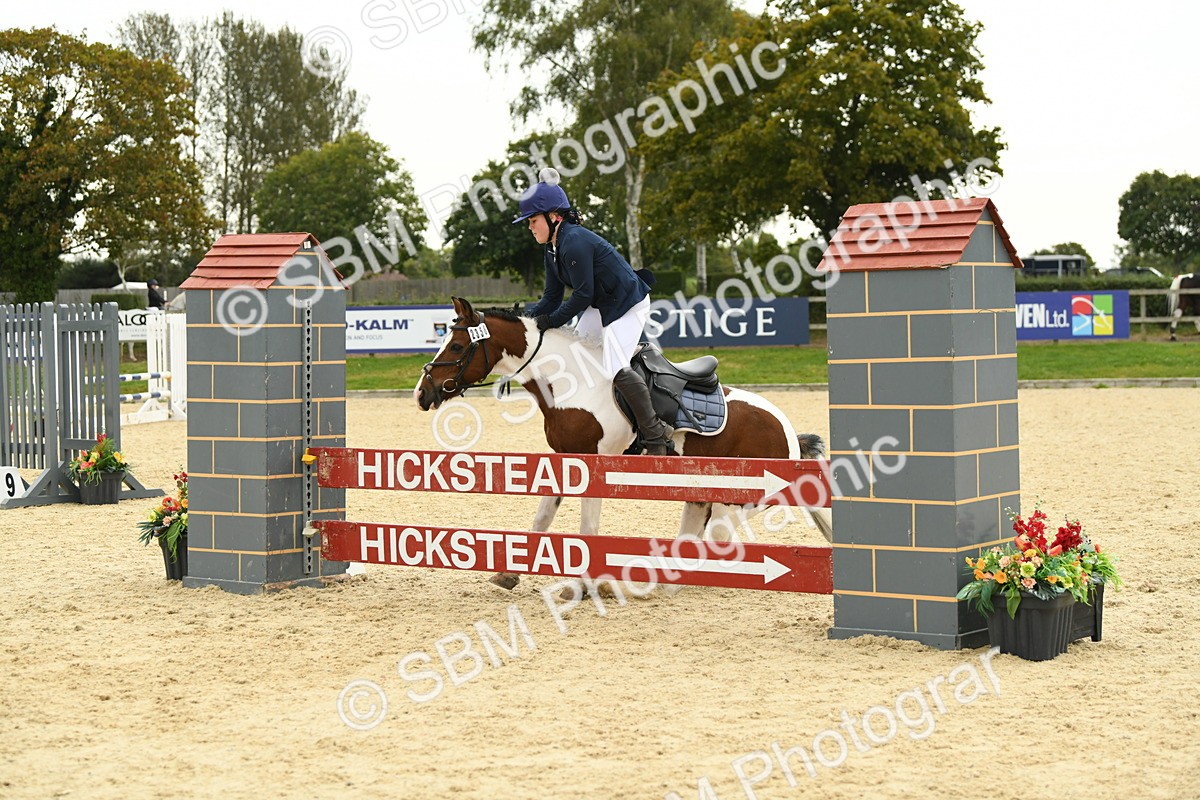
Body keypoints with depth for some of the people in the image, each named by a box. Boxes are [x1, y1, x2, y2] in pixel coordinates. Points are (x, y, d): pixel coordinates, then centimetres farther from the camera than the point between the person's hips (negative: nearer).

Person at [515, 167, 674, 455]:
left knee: (614, 367, -22)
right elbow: (552, 298, 7)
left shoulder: (575, 241, -25)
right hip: (601, 305, 11)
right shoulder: (552, 250, 5)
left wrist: (551, 320, -16)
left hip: (629, 303, -11)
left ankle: (656, 434, -15)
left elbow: (583, 295, -24)